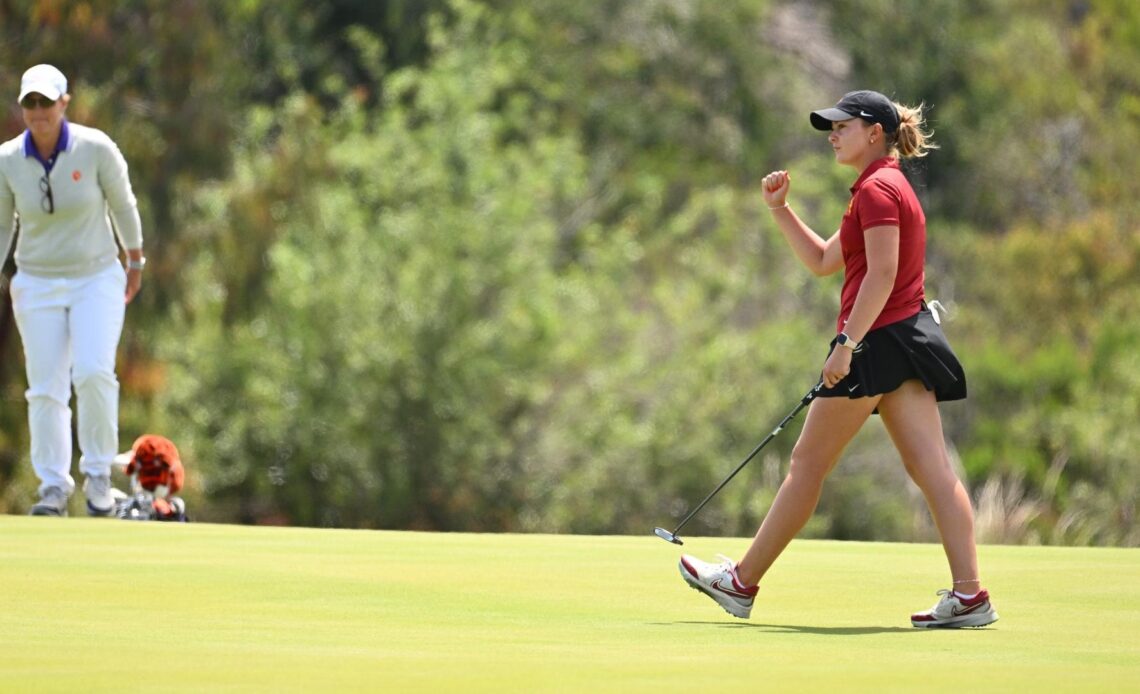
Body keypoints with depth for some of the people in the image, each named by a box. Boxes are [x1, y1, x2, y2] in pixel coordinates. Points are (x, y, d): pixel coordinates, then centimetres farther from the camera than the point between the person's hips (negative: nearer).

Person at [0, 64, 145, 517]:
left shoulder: (95, 148, -13)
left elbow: (122, 205, 2)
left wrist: (135, 264, 13)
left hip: (97, 279, -2)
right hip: (37, 286, 2)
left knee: (93, 373, -20)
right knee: (46, 390, -2)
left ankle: (98, 474, -3)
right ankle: (53, 487, 10)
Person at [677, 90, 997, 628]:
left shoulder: (877, 189, -11)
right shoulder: (886, 187, 21)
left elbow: (881, 275, -20)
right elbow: (822, 261, 27)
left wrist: (847, 343, -23)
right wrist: (780, 209, 19)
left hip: (877, 341, -10)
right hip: (909, 338, 10)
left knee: (808, 463, 0)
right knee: (930, 467, -1)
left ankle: (741, 583, 9)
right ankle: (969, 593, -11)